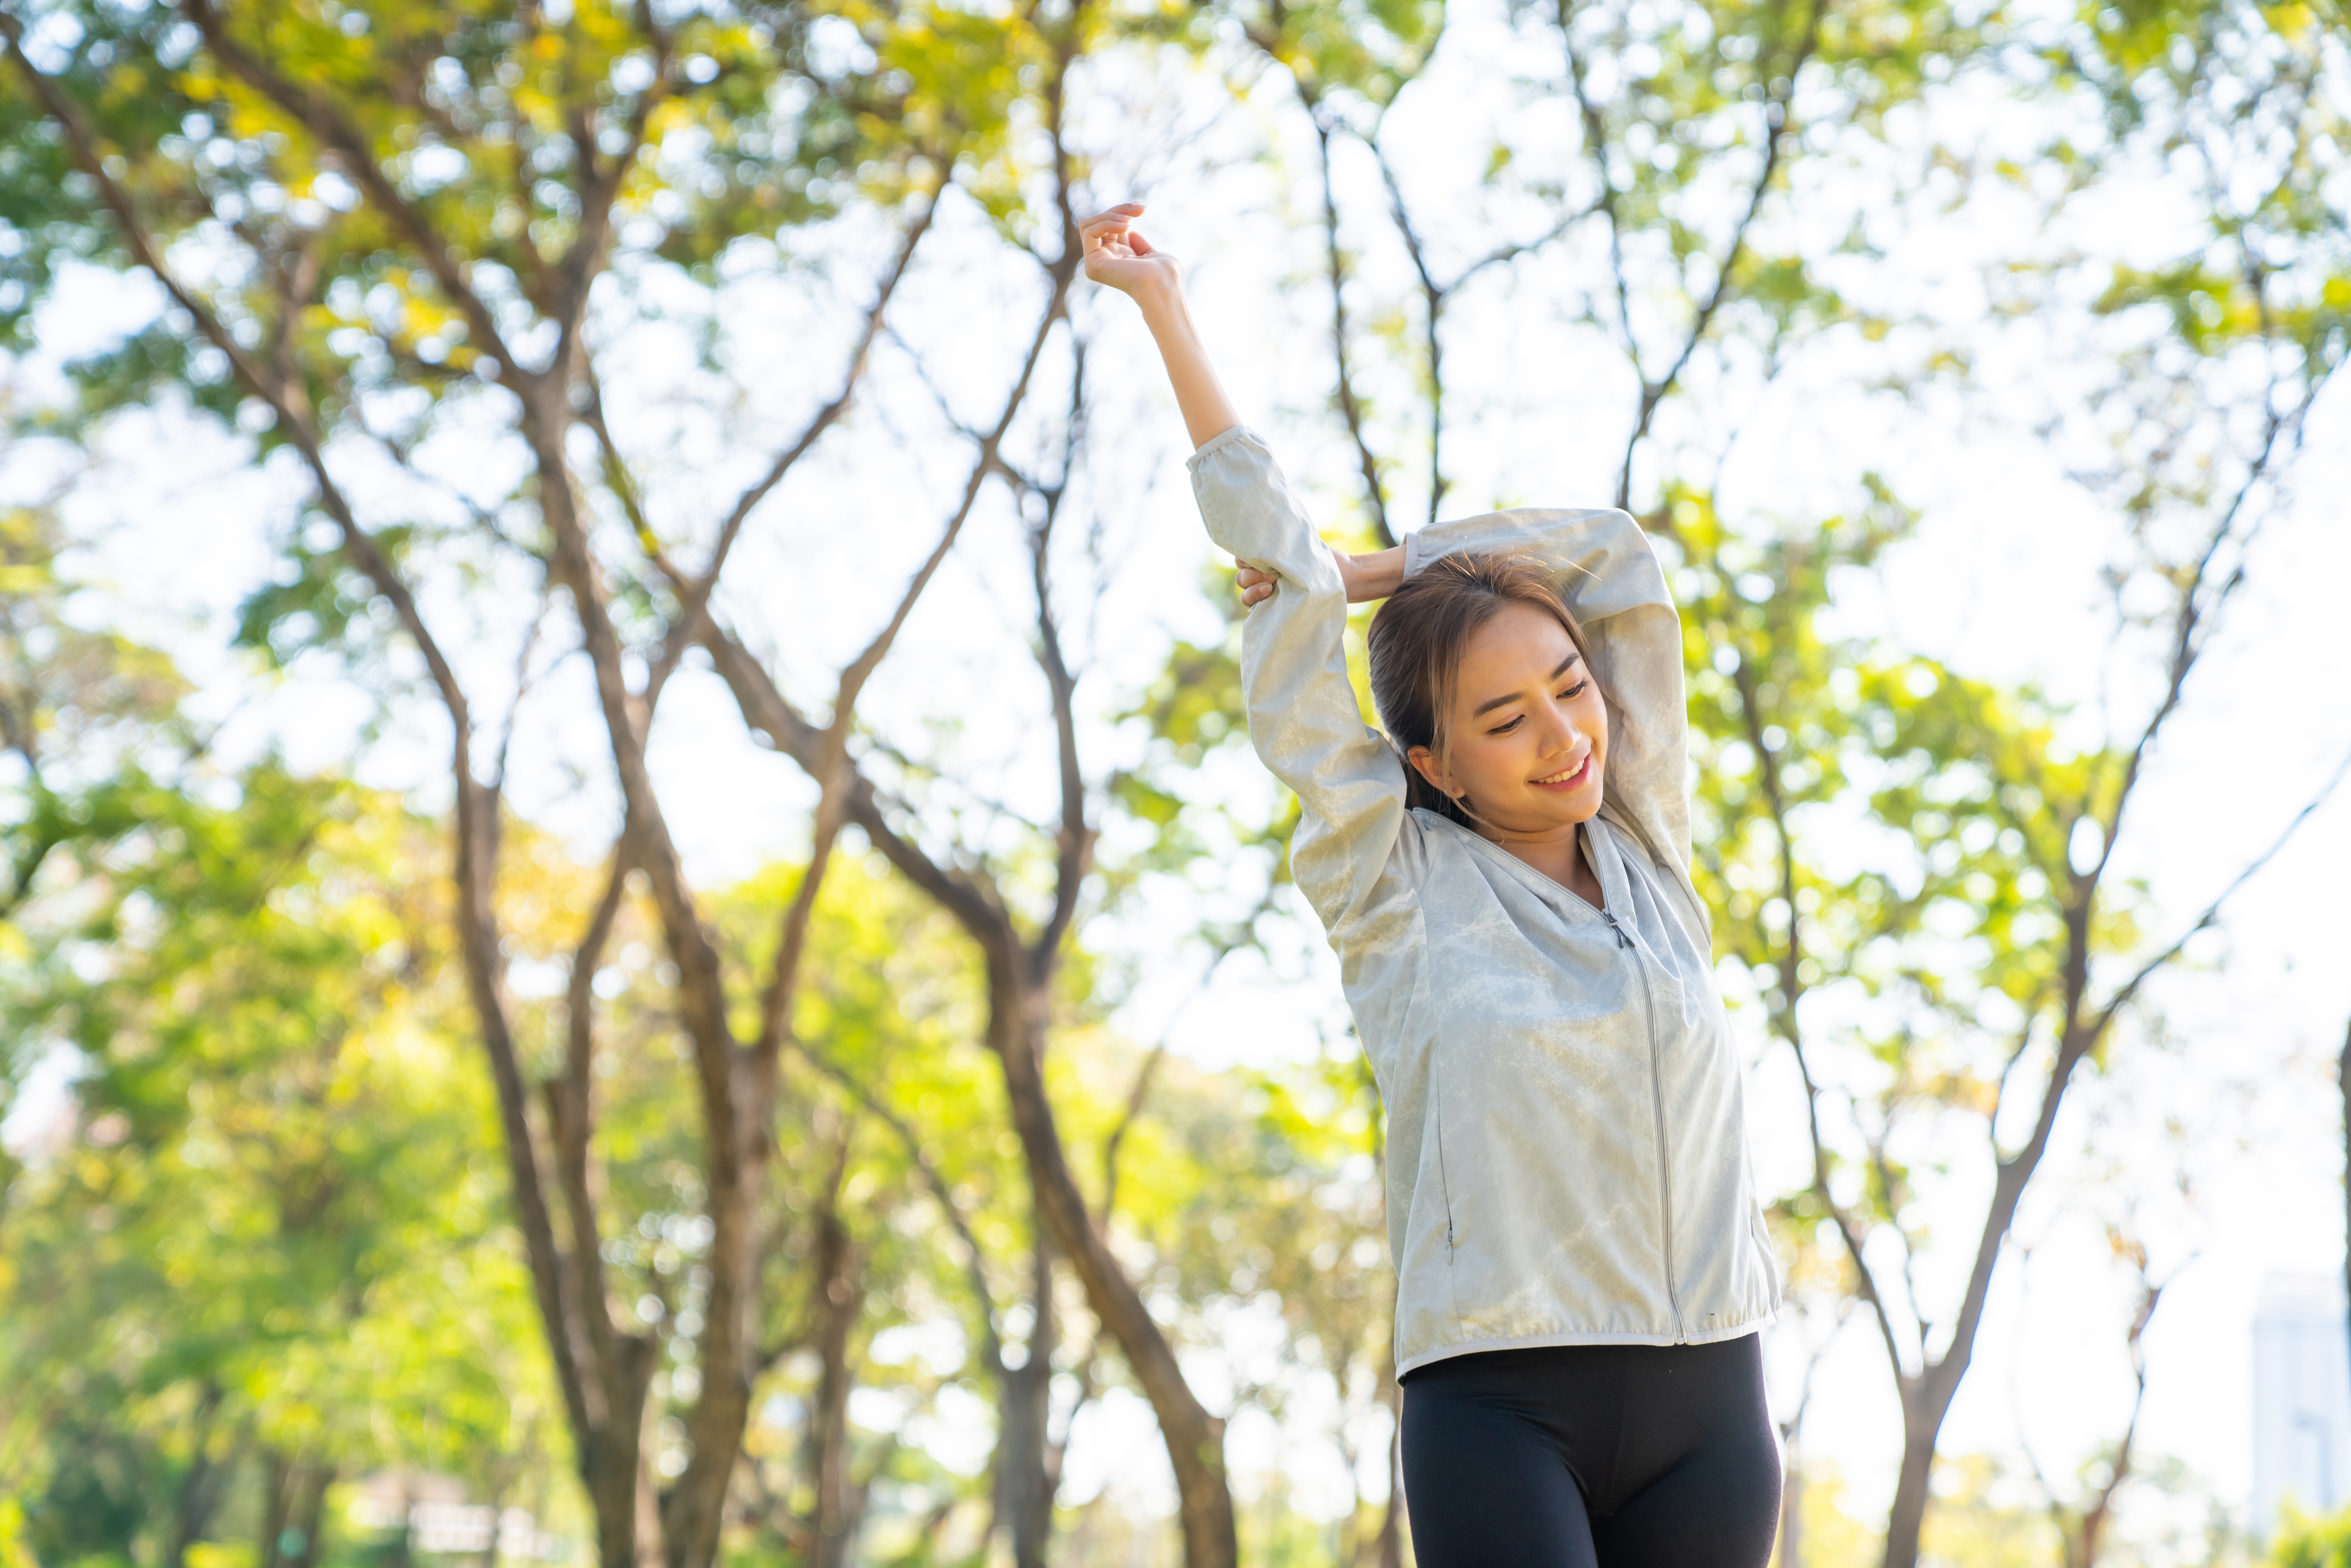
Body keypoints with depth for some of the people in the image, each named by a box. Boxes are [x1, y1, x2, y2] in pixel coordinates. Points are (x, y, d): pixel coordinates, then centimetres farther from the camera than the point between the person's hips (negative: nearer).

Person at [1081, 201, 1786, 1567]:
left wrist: (1365, 570, 17)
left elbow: (1621, 561, 17)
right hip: (1503, 1407, -4)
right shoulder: (1393, 884, 4)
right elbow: (1281, 583, 7)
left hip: (1706, 1402, 4)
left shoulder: (1645, 853, 14)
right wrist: (1168, 309, 11)